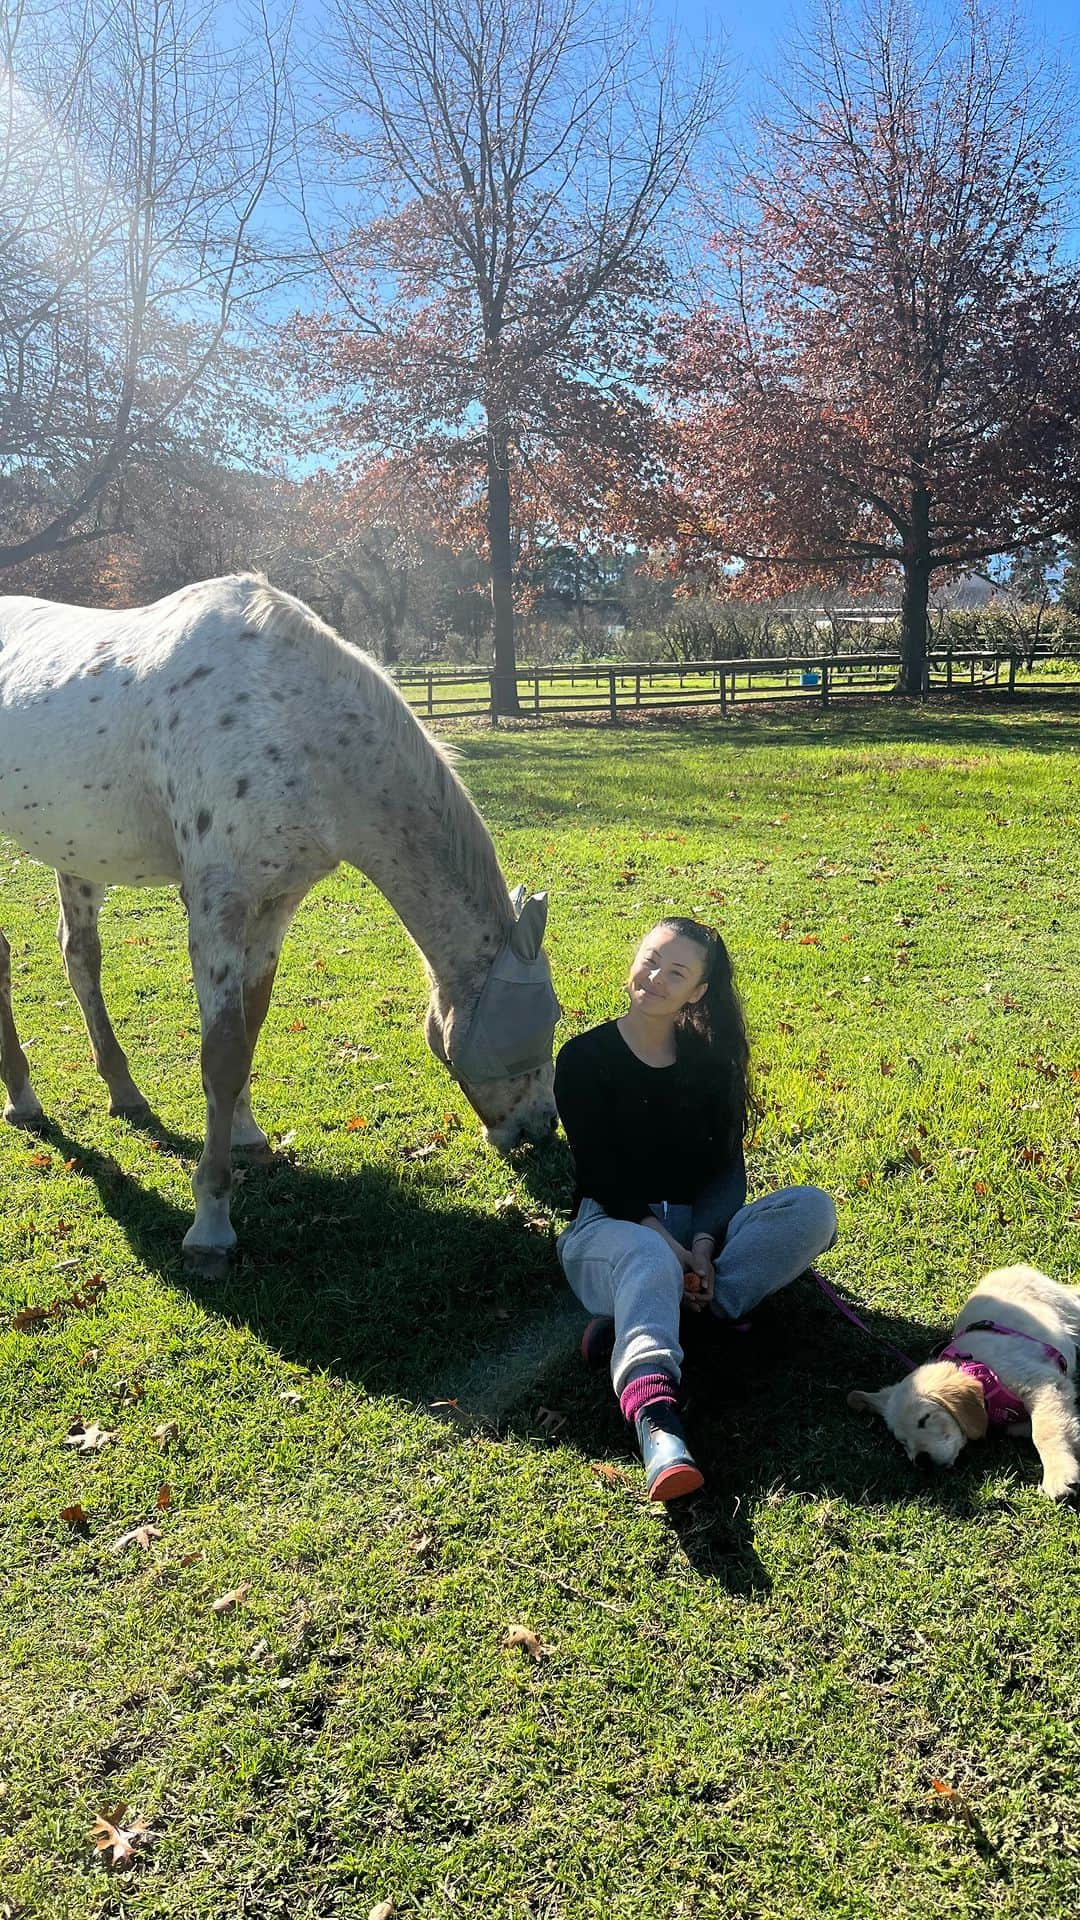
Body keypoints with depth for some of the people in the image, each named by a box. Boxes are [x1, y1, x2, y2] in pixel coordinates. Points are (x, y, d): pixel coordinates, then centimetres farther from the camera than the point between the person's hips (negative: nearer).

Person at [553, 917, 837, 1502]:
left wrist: (702, 1244, -18)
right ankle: (657, 1422, -65)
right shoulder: (585, 1057, -2)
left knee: (813, 1208, -21)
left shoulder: (710, 1061, 8)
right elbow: (600, 1174, -10)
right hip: (612, 1224, -4)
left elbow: (726, 1165, 1)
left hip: (698, 1228, 4)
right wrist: (668, 1242, -23)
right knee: (646, 1254, -39)